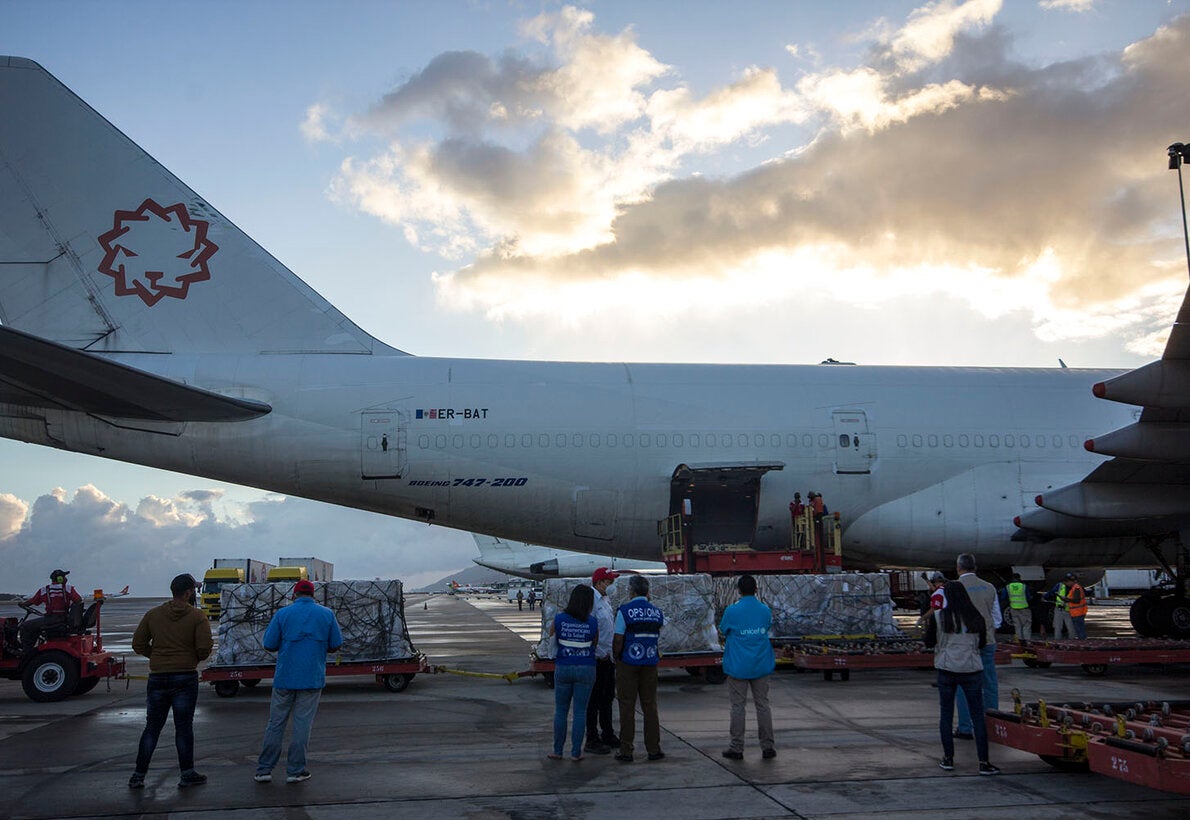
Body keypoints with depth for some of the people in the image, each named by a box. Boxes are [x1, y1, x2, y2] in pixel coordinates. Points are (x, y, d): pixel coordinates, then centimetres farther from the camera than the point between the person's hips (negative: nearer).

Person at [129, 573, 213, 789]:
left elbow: (138, 644, 6)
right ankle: (187, 775, 8)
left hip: (157, 678, 3)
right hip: (185, 678, -3)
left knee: (152, 728, 12)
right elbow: (204, 648, -14)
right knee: (184, 727, 3)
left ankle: (138, 775, 13)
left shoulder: (153, 614, 5)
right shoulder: (197, 616, -8)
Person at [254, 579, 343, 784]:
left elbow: (269, 645, -3)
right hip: (312, 679, 0)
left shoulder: (283, 614, -2)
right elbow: (335, 646, 3)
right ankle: (295, 770, 7)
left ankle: (264, 769, 13)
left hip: (285, 677, 0)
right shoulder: (326, 614, 1)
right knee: (302, 725, 4)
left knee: (275, 724, 9)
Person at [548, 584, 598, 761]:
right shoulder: (592, 622, -9)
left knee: (560, 711, 13)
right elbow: (595, 644, 1)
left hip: (563, 668, 1)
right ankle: (576, 752, 9)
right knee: (580, 711, 7)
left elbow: (551, 639, 5)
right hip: (585, 668, -1)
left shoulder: (559, 619, -7)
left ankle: (557, 750, 17)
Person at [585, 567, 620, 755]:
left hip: (608, 657, 10)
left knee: (607, 698, 17)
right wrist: (601, 653, -17)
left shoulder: (605, 600, 13)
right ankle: (592, 740, 5)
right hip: (597, 658, -9)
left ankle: (607, 735, 28)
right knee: (594, 700, -2)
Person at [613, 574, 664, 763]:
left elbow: (618, 640, -12)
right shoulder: (657, 612, 3)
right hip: (650, 664, 4)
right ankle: (653, 749, 13)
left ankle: (626, 751, 5)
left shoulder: (624, 611, -11)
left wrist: (616, 657, 5)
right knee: (650, 706, 11)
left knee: (627, 707, 2)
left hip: (628, 664, -4)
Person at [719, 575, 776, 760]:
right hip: (761, 666, 3)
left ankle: (737, 748, 8)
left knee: (738, 706, 4)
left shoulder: (732, 611, -11)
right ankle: (768, 747, 12)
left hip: (738, 666, -3)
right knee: (762, 705, 10)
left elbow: (723, 630, 4)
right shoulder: (766, 610, -1)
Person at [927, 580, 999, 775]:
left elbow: (929, 642, 0)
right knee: (978, 716, 6)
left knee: (946, 714, 11)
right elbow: (982, 643, 9)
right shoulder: (977, 618, -2)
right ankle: (984, 762, 5)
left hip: (946, 670, -1)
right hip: (972, 670, 1)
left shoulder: (939, 616, -7)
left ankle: (948, 758, 14)